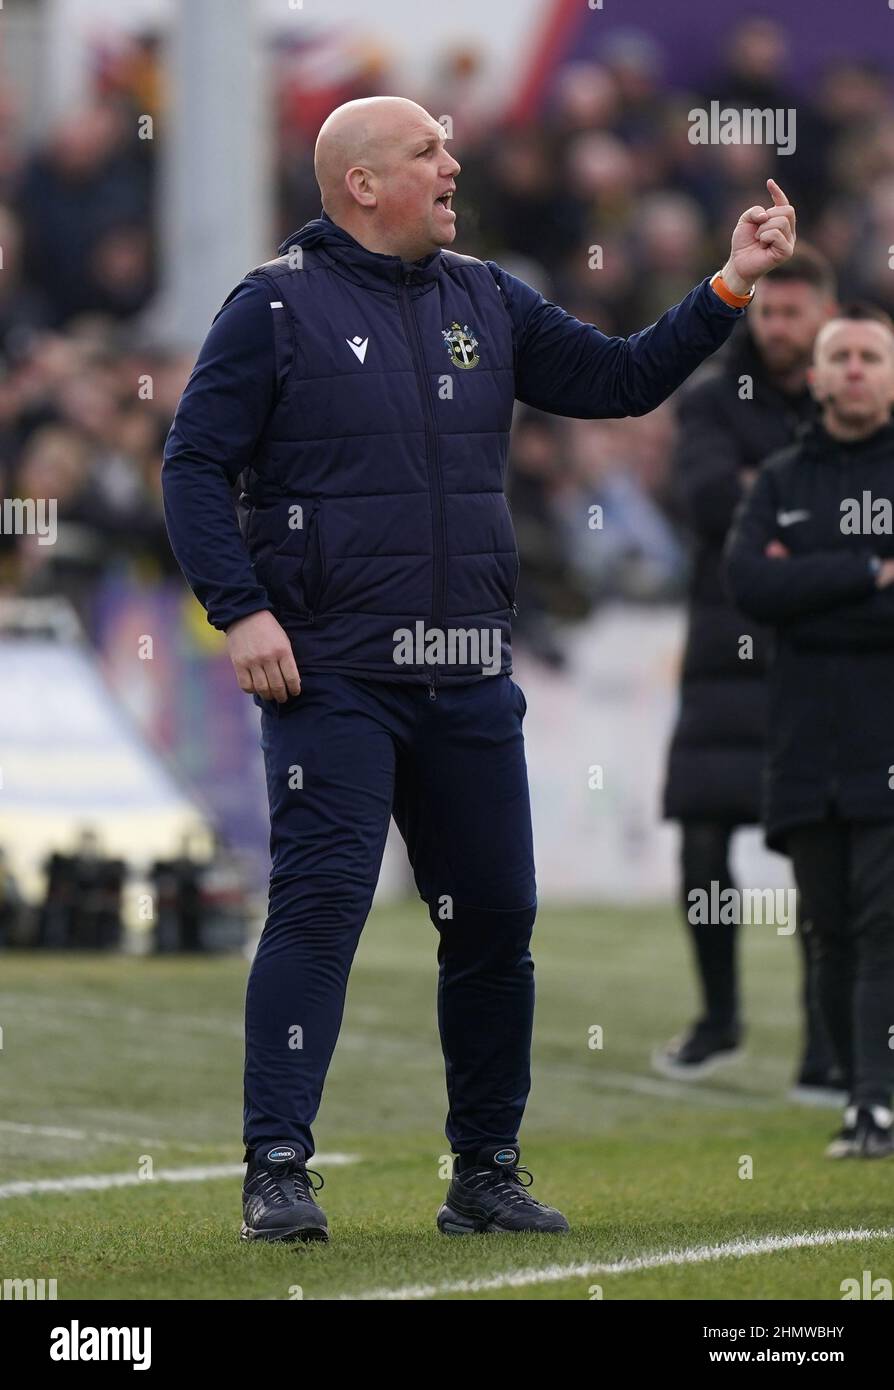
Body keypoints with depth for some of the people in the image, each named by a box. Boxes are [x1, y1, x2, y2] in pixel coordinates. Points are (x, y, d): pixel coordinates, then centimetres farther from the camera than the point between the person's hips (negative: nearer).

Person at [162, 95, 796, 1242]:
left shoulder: (486, 304, 14)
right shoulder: (278, 306, -3)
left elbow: (621, 381, 15)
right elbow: (194, 464, -5)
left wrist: (730, 286, 5)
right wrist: (241, 612, -14)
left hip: (469, 682, 6)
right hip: (330, 676, -6)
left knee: (496, 920, 6)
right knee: (320, 905, -14)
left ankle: (485, 1175, 17)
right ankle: (277, 1176, -13)